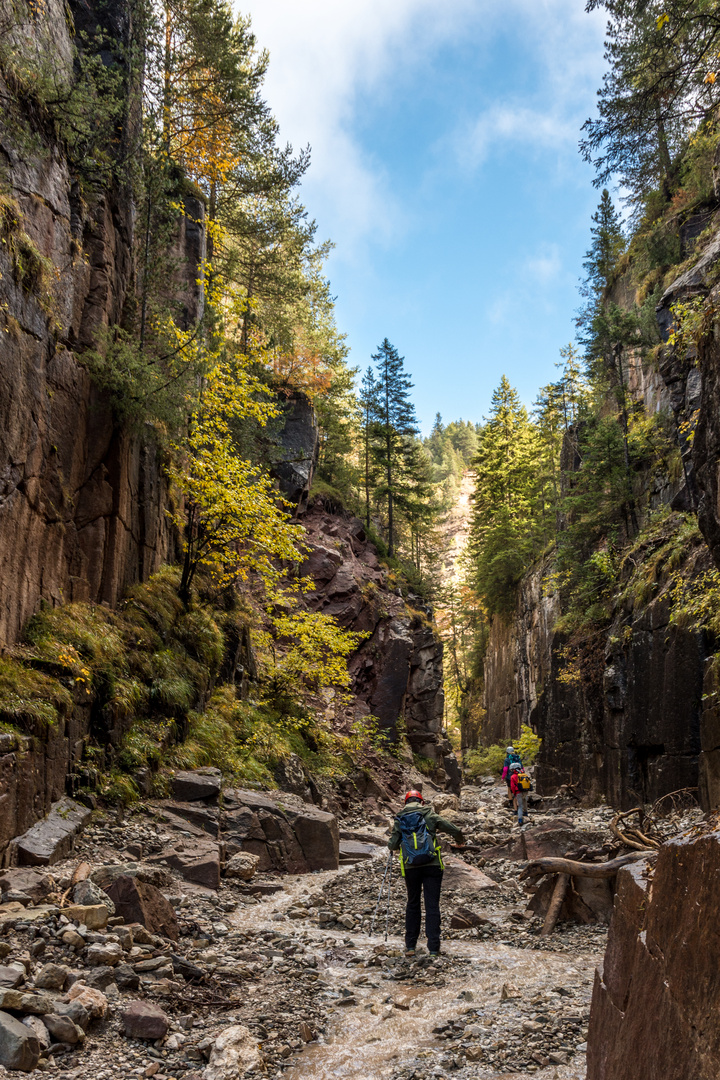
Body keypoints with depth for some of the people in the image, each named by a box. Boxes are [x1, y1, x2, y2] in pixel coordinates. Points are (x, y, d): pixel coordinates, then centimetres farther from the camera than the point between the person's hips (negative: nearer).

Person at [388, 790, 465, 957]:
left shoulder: (399, 820, 6)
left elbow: (392, 845, 3)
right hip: (432, 865, -2)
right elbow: (454, 829, 1)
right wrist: (461, 840, 22)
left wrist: (391, 844, 27)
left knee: (412, 904, 15)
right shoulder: (430, 816, 2)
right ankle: (433, 948, 0)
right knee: (432, 905, 2)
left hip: (410, 868, 2)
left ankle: (410, 946, 17)